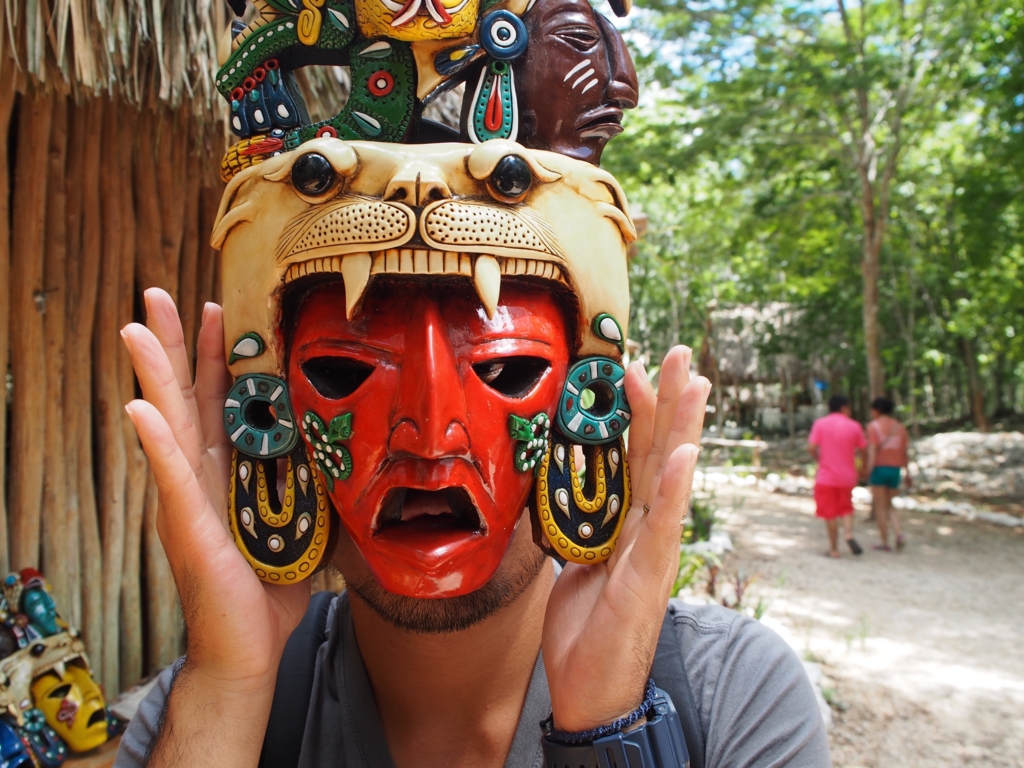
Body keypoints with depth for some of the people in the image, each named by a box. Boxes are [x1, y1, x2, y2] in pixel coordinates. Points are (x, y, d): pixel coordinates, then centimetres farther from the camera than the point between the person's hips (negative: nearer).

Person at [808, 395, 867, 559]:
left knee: (830, 514, 6)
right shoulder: (854, 426, -1)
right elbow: (862, 450, 2)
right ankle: (849, 534, -3)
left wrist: (819, 460, 6)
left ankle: (834, 549, 11)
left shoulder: (820, 424, -5)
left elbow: (811, 447, -13)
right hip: (847, 476, 2)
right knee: (846, 508, 21)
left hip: (826, 476, -2)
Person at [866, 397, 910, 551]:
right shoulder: (900, 427, 9)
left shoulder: (874, 425, -6)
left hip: (879, 468, -5)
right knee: (888, 505, 18)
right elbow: (904, 452, 9)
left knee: (880, 507, 5)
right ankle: (899, 534, -3)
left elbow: (872, 450, -15)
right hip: (895, 469, 5)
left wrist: (868, 472, -18)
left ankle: (885, 543, 6)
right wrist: (908, 474, 16)